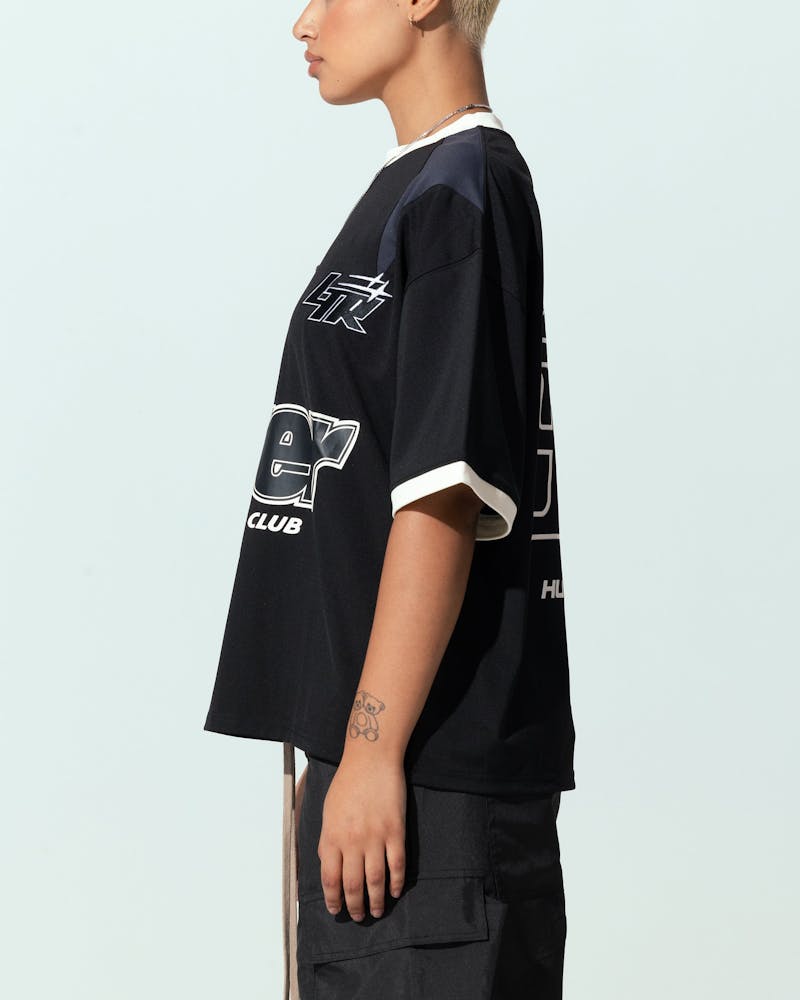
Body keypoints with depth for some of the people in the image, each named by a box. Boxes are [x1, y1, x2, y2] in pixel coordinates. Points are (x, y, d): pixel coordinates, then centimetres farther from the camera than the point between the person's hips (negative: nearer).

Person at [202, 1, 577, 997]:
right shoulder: (411, 189, 17)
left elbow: (446, 493, -19)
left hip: (432, 766, -10)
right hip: (368, 744, 10)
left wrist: (375, 750, -21)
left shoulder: (460, 191, -12)